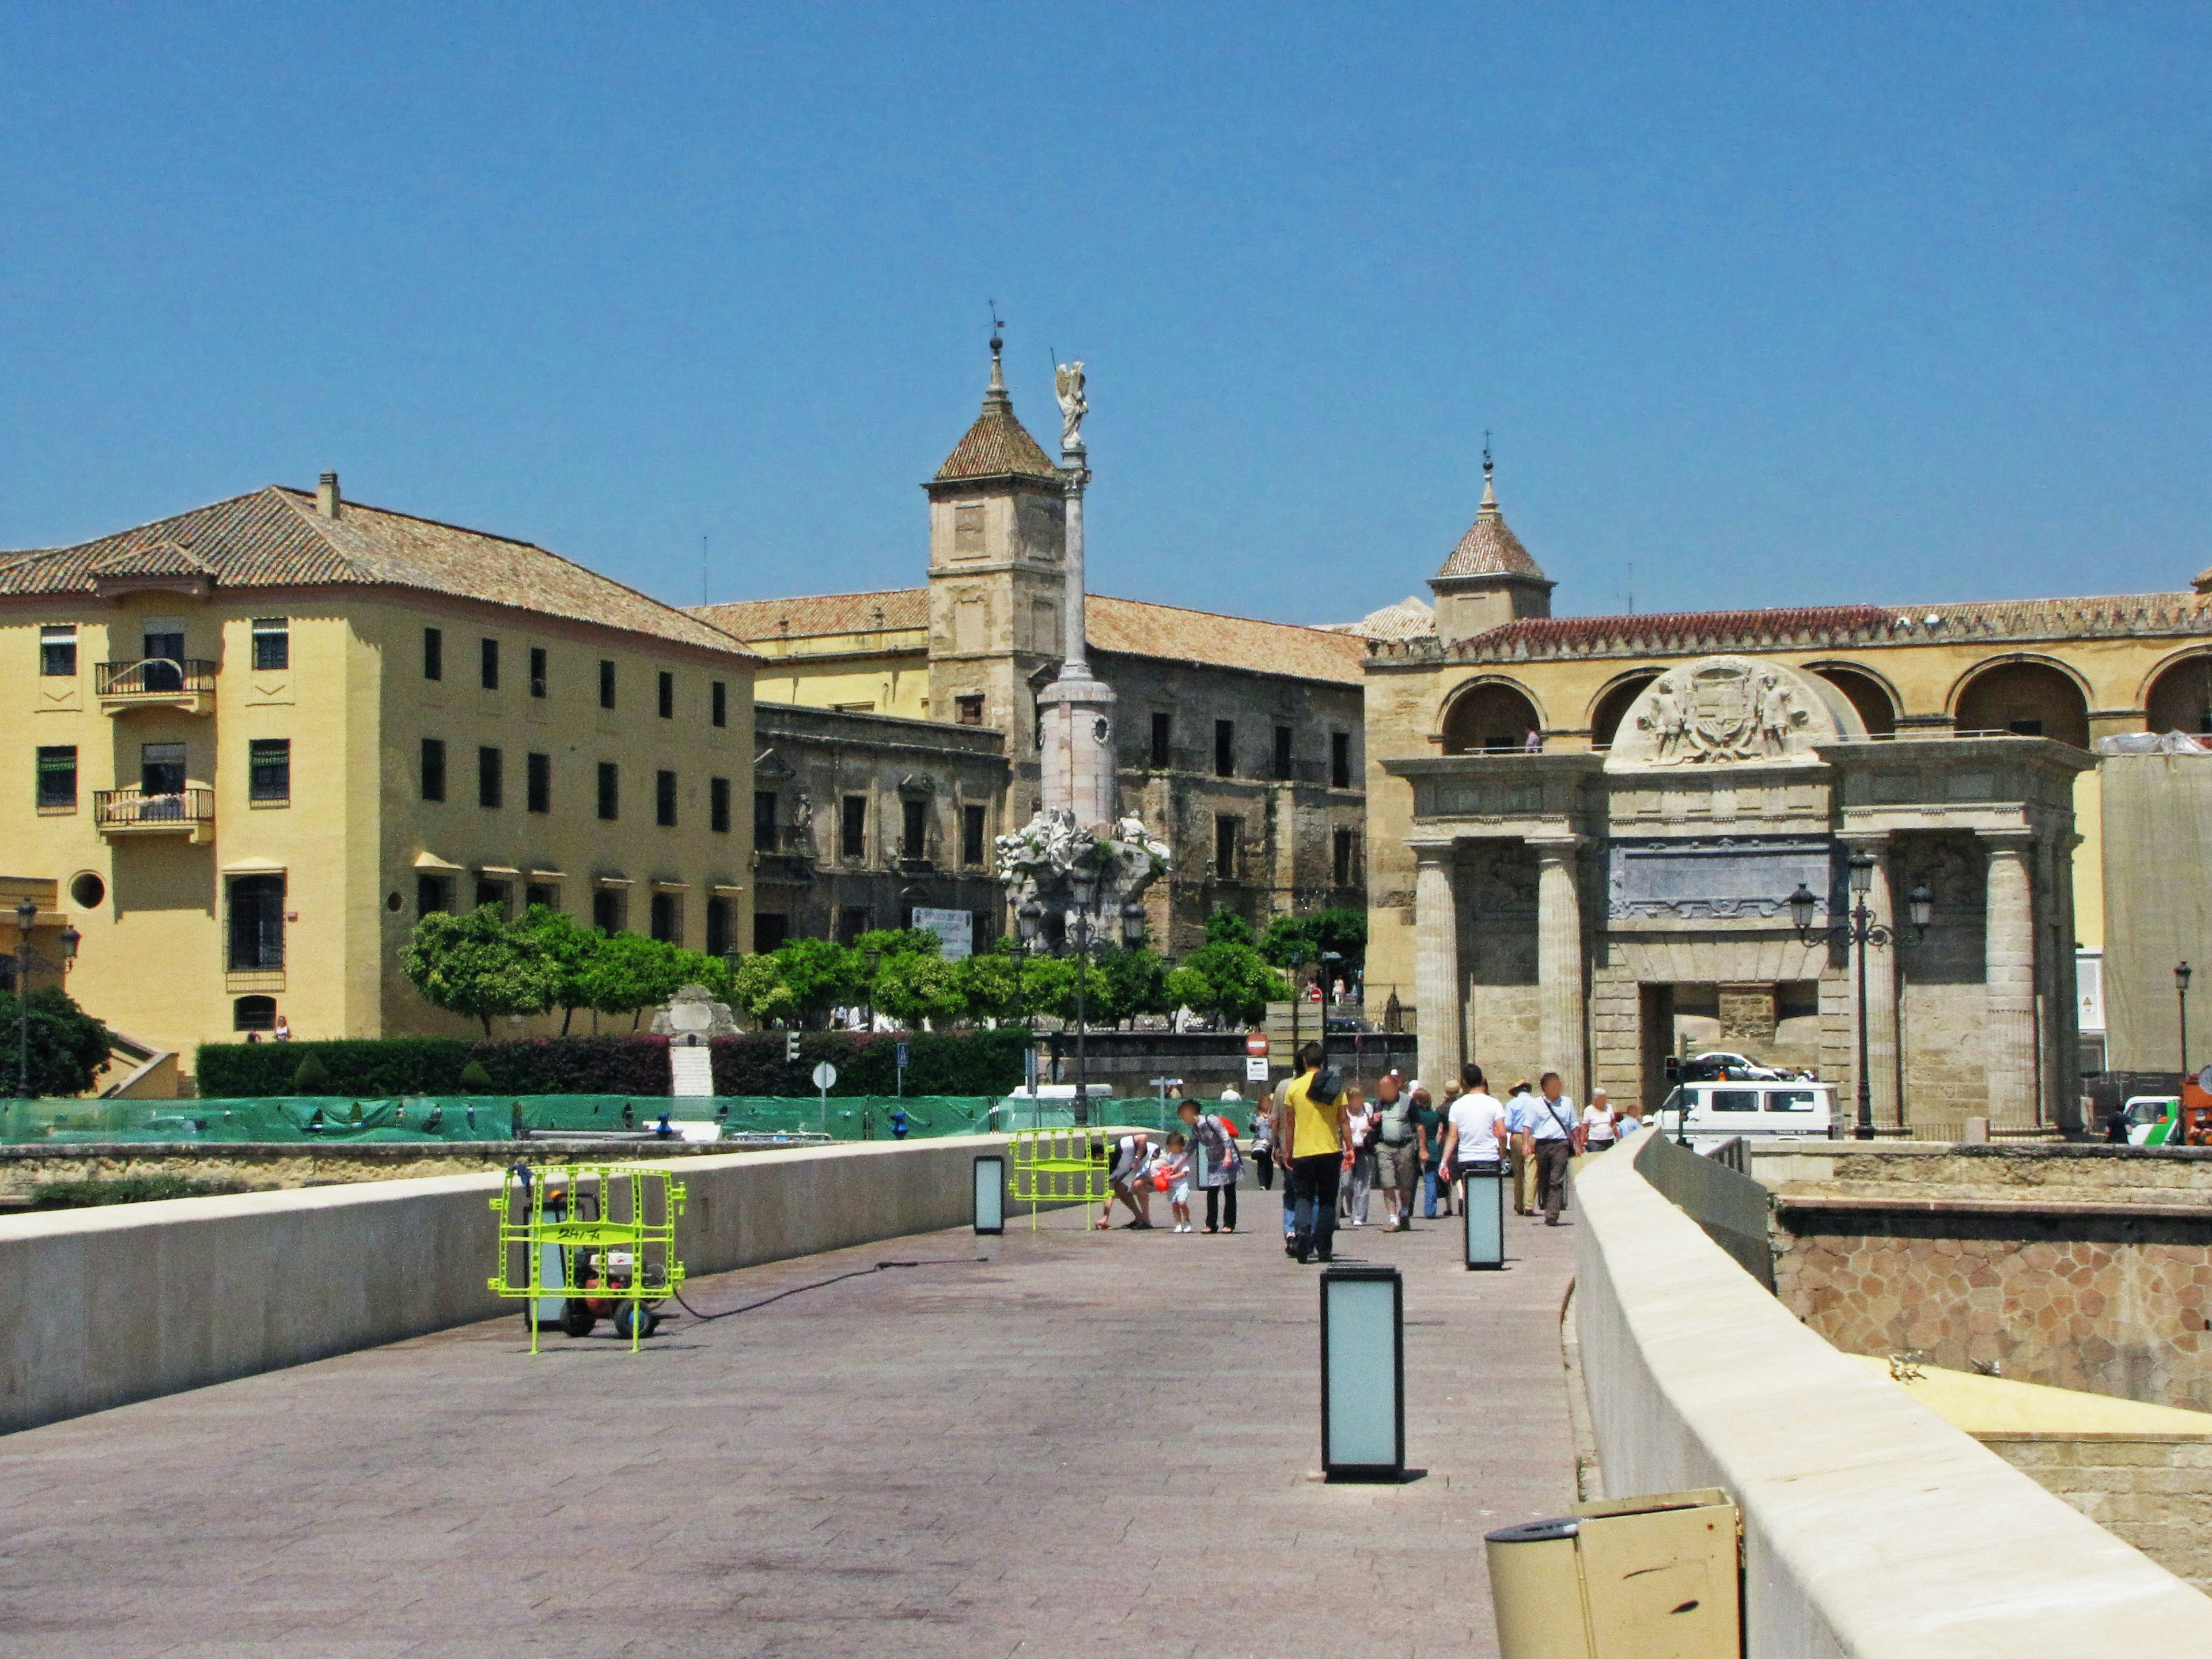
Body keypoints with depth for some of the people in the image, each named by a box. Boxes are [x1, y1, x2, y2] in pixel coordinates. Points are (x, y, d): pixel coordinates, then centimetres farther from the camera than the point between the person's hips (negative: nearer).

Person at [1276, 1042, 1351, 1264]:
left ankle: (1301, 1231, -19)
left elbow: (1290, 1124, 1)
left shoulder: (1294, 1087, -3)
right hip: (1331, 1151, 1)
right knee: (1327, 1200, 9)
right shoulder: (1336, 1086, 0)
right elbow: (1343, 1120, 0)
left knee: (1305, 1197, 7)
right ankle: (1324, 1249, 7)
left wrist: (1288, 1151, 9)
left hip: (1302, 1152, -1)